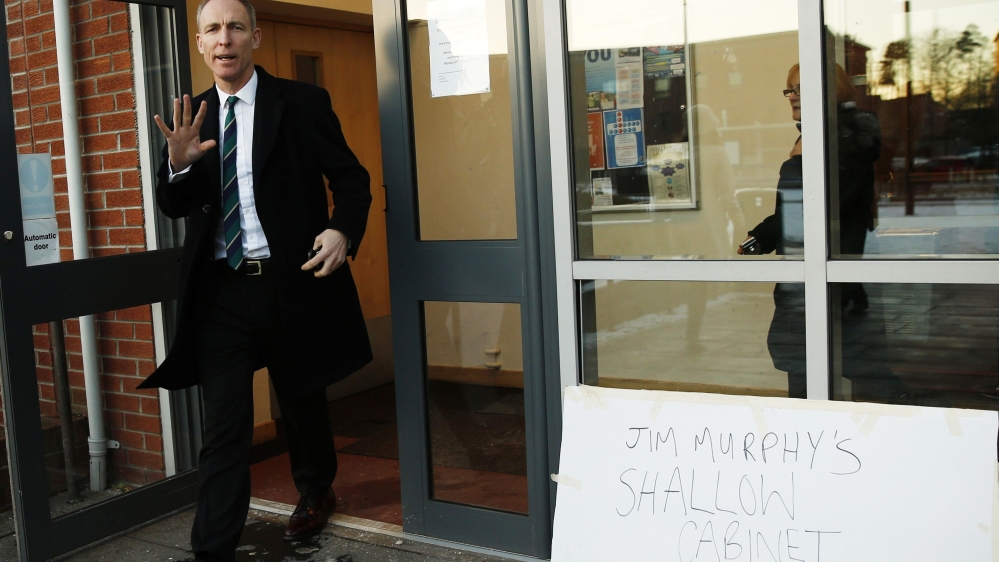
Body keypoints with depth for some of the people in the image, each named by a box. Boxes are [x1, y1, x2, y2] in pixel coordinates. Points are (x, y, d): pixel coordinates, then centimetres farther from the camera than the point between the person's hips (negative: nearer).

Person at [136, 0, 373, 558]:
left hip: (292, 281, -1)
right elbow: (173, 207, 6)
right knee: (223, 425, 1)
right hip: (221, 288, 2)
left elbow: (351, 178, -2)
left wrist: (343, 230, -21)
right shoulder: (191, 116, 7)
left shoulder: (303, 103, -3)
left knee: (302, 401, 18)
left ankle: (316, 493, 45)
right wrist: (179, 164, -16)